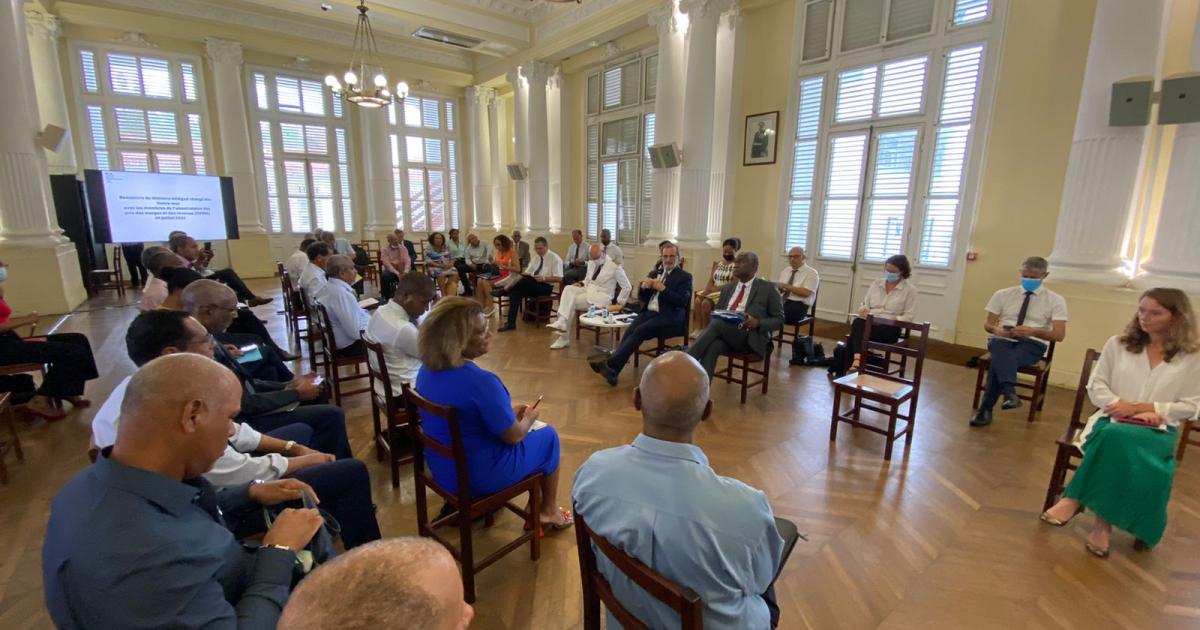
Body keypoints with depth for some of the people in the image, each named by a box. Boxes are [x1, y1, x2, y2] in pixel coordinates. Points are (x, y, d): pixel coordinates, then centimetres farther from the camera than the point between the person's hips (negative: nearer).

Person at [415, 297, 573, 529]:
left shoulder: (427, 370, -6)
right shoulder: (480, 381, -32)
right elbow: (513, 436, -19)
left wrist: (510, 412, 11)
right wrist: (529, 418, 1)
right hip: (477, 476, -7)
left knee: (519, 427, 28)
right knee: (548, 436, 13)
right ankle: (549, 511, 30)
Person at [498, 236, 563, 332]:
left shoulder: (555, 259, -3)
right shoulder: (535, 259, 17)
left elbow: (558, 278, -11)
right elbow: (525, 273, 9)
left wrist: (543, 278, -24)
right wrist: (513, 283, -6)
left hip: (546, 287, -6)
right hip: (531, 285, 6)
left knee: (526, 279, -33)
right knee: (515, 291, -22)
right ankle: (511, 322, -23)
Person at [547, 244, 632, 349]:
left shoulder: (614, 266, -9)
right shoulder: (591, 263, 10)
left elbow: (627, 287, -6)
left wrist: (620, 303, -7)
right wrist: (581, 283, 2)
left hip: (601, 297, -7)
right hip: (588, 290, 7)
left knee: (571, 301, -25)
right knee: (568, 289, -23)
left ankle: (564, 338, -21)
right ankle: (562, 321, -32)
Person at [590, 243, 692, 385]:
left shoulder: (685, 277, 5)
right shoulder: (654, 274, 22)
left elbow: (682, 301, -9)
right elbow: (641, 298, 19)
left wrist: (662, 288, -15)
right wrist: (643, 286, -2)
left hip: (669, 318, -5)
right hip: (649, 313, 5)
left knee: (640, 331, -29)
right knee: (630, 331, -25)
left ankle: (611, 363, -34)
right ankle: (612, 368, -33)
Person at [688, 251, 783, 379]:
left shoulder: (768, 288, 8)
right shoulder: (728, 288, 24)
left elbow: (779, 319, 6)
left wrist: (757, 323, -14)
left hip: (749, 338, -4)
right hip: (724, 334, 4)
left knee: (717, 324, -32)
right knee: (711, 346, -32)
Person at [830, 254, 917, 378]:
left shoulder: (910, 290, 4)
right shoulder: (876, 284, 16)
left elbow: (908, 317, -1)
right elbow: (865, 304, 17)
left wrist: (890, 319, -17)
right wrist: (863, 310, -7)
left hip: (889, 328, -3)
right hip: (869, 323, 4)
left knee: (858, 331, -35)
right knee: (858, 323, -36)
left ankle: (844, 368, -37)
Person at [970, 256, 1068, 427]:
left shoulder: (1055, 300, 6)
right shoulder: (1003, 294, 12)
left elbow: (1059, 335, -2)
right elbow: (988, 324, 11)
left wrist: (1032, 331, -23)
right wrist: (996, 330, -15)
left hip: (1032, 344, -1)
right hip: (1002, 340, 2)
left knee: (998, 362, -36)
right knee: (1002, 354, -39)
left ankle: (986, 408, -35)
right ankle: (1009, 393, -54)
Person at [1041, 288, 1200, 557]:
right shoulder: (1118, 344, 9)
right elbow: (1096, 386, 7)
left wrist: (1138, 407, -10)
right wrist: (1122, 407, -11)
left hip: (1158, 431, -1)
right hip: (1113, 421, 1)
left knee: (1118, 436, -37)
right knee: (1116, 440, -35)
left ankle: (1076, 498, -27)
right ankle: (1103, 521, -27)